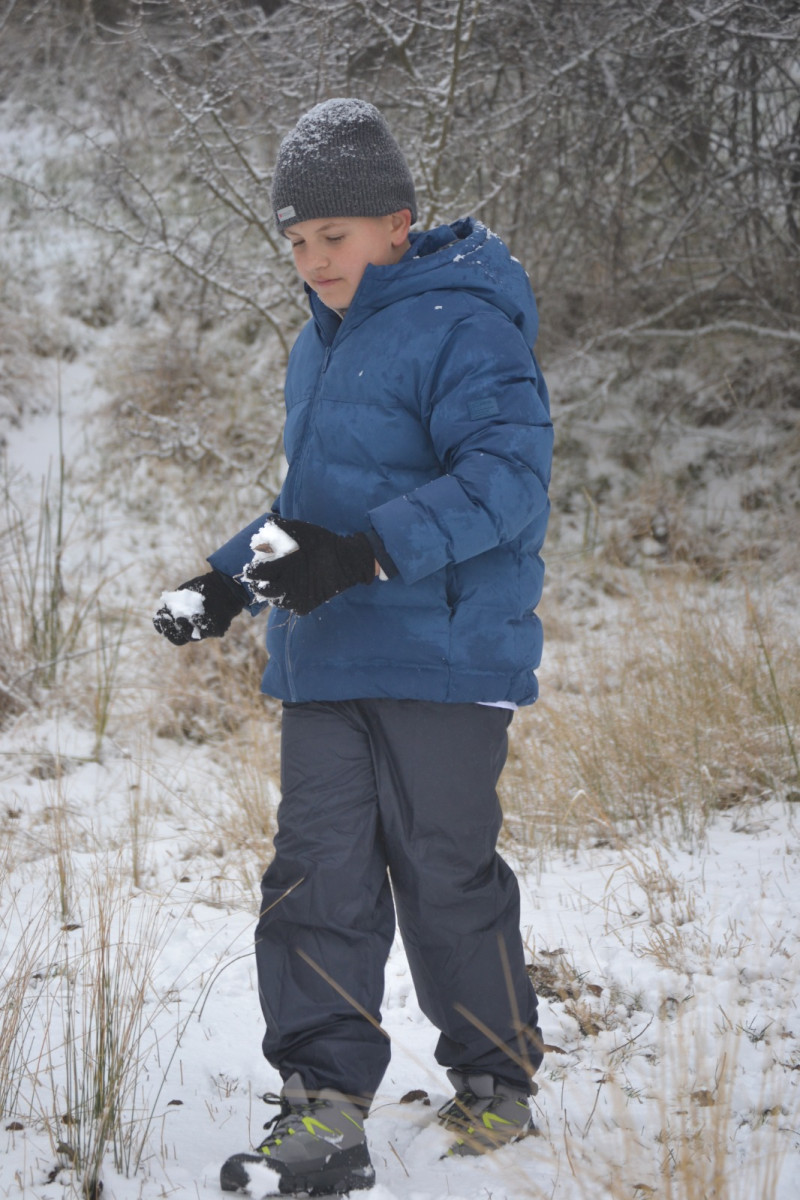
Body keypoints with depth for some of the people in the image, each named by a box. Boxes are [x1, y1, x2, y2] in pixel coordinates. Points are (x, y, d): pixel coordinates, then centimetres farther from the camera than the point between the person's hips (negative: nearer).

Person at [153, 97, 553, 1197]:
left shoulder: (462, 324, -10)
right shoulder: (320, 346, 19)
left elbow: (508, 474, -21)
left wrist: (366, 553, -29)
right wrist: (230, 577, 15)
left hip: (442, 654, -7)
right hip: (323, 664, 8)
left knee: (447, 876, 1)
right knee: (318, 877, -1)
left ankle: (496, 1082, 19)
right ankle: (325, 1104, -2)